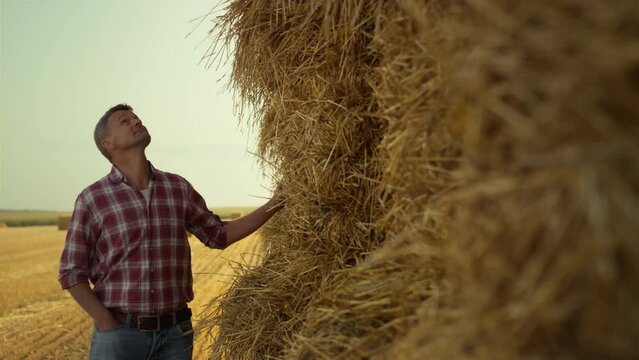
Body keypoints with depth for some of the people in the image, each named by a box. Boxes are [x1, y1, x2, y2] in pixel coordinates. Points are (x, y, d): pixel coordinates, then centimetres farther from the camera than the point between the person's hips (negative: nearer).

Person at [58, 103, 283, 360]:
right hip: (118, 332, -3)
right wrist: (109, 326, -9)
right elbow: (71, 272, -3)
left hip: (175, 333, 3)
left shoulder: (178, 188, 4)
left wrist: (272, 206, 6)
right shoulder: (92, 199, -6)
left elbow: (218, 234, 14)